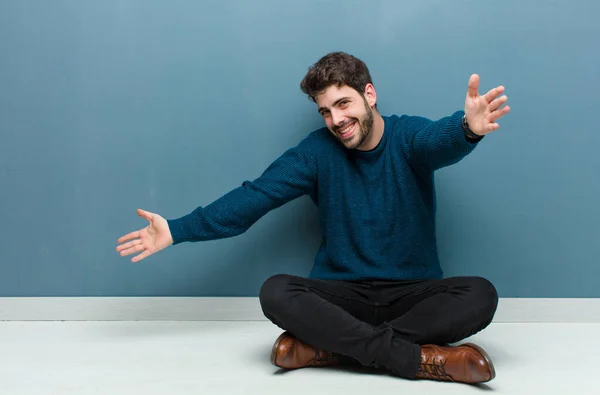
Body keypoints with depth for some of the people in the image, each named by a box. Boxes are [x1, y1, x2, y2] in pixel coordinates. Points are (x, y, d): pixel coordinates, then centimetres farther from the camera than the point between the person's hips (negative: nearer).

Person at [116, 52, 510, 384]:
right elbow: (256, 195, -2)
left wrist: (468, 128, -56)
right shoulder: (319, 150, 0)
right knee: (275, 292, -27)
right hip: (342, 293, 1)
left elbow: (443, 139, -29)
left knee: (480, 295, -28)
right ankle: (420, 359, -31)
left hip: (414, 293, 0)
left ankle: (331, 345, -30)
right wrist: (177, 230, -8)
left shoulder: (408, 136, -5)